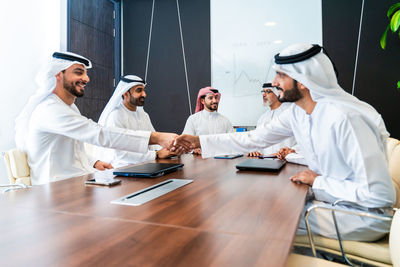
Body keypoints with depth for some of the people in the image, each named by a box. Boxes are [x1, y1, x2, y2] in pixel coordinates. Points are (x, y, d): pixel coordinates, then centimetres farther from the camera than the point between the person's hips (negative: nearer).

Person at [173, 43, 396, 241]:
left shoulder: (345, 119, -29)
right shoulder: (297, 113, -4)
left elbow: (381, 194, -29)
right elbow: (253, 140, 2)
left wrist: (318, 181, -19)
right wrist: (200, 141, -1)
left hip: (363, 213, -7)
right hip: (326, 197, 7)